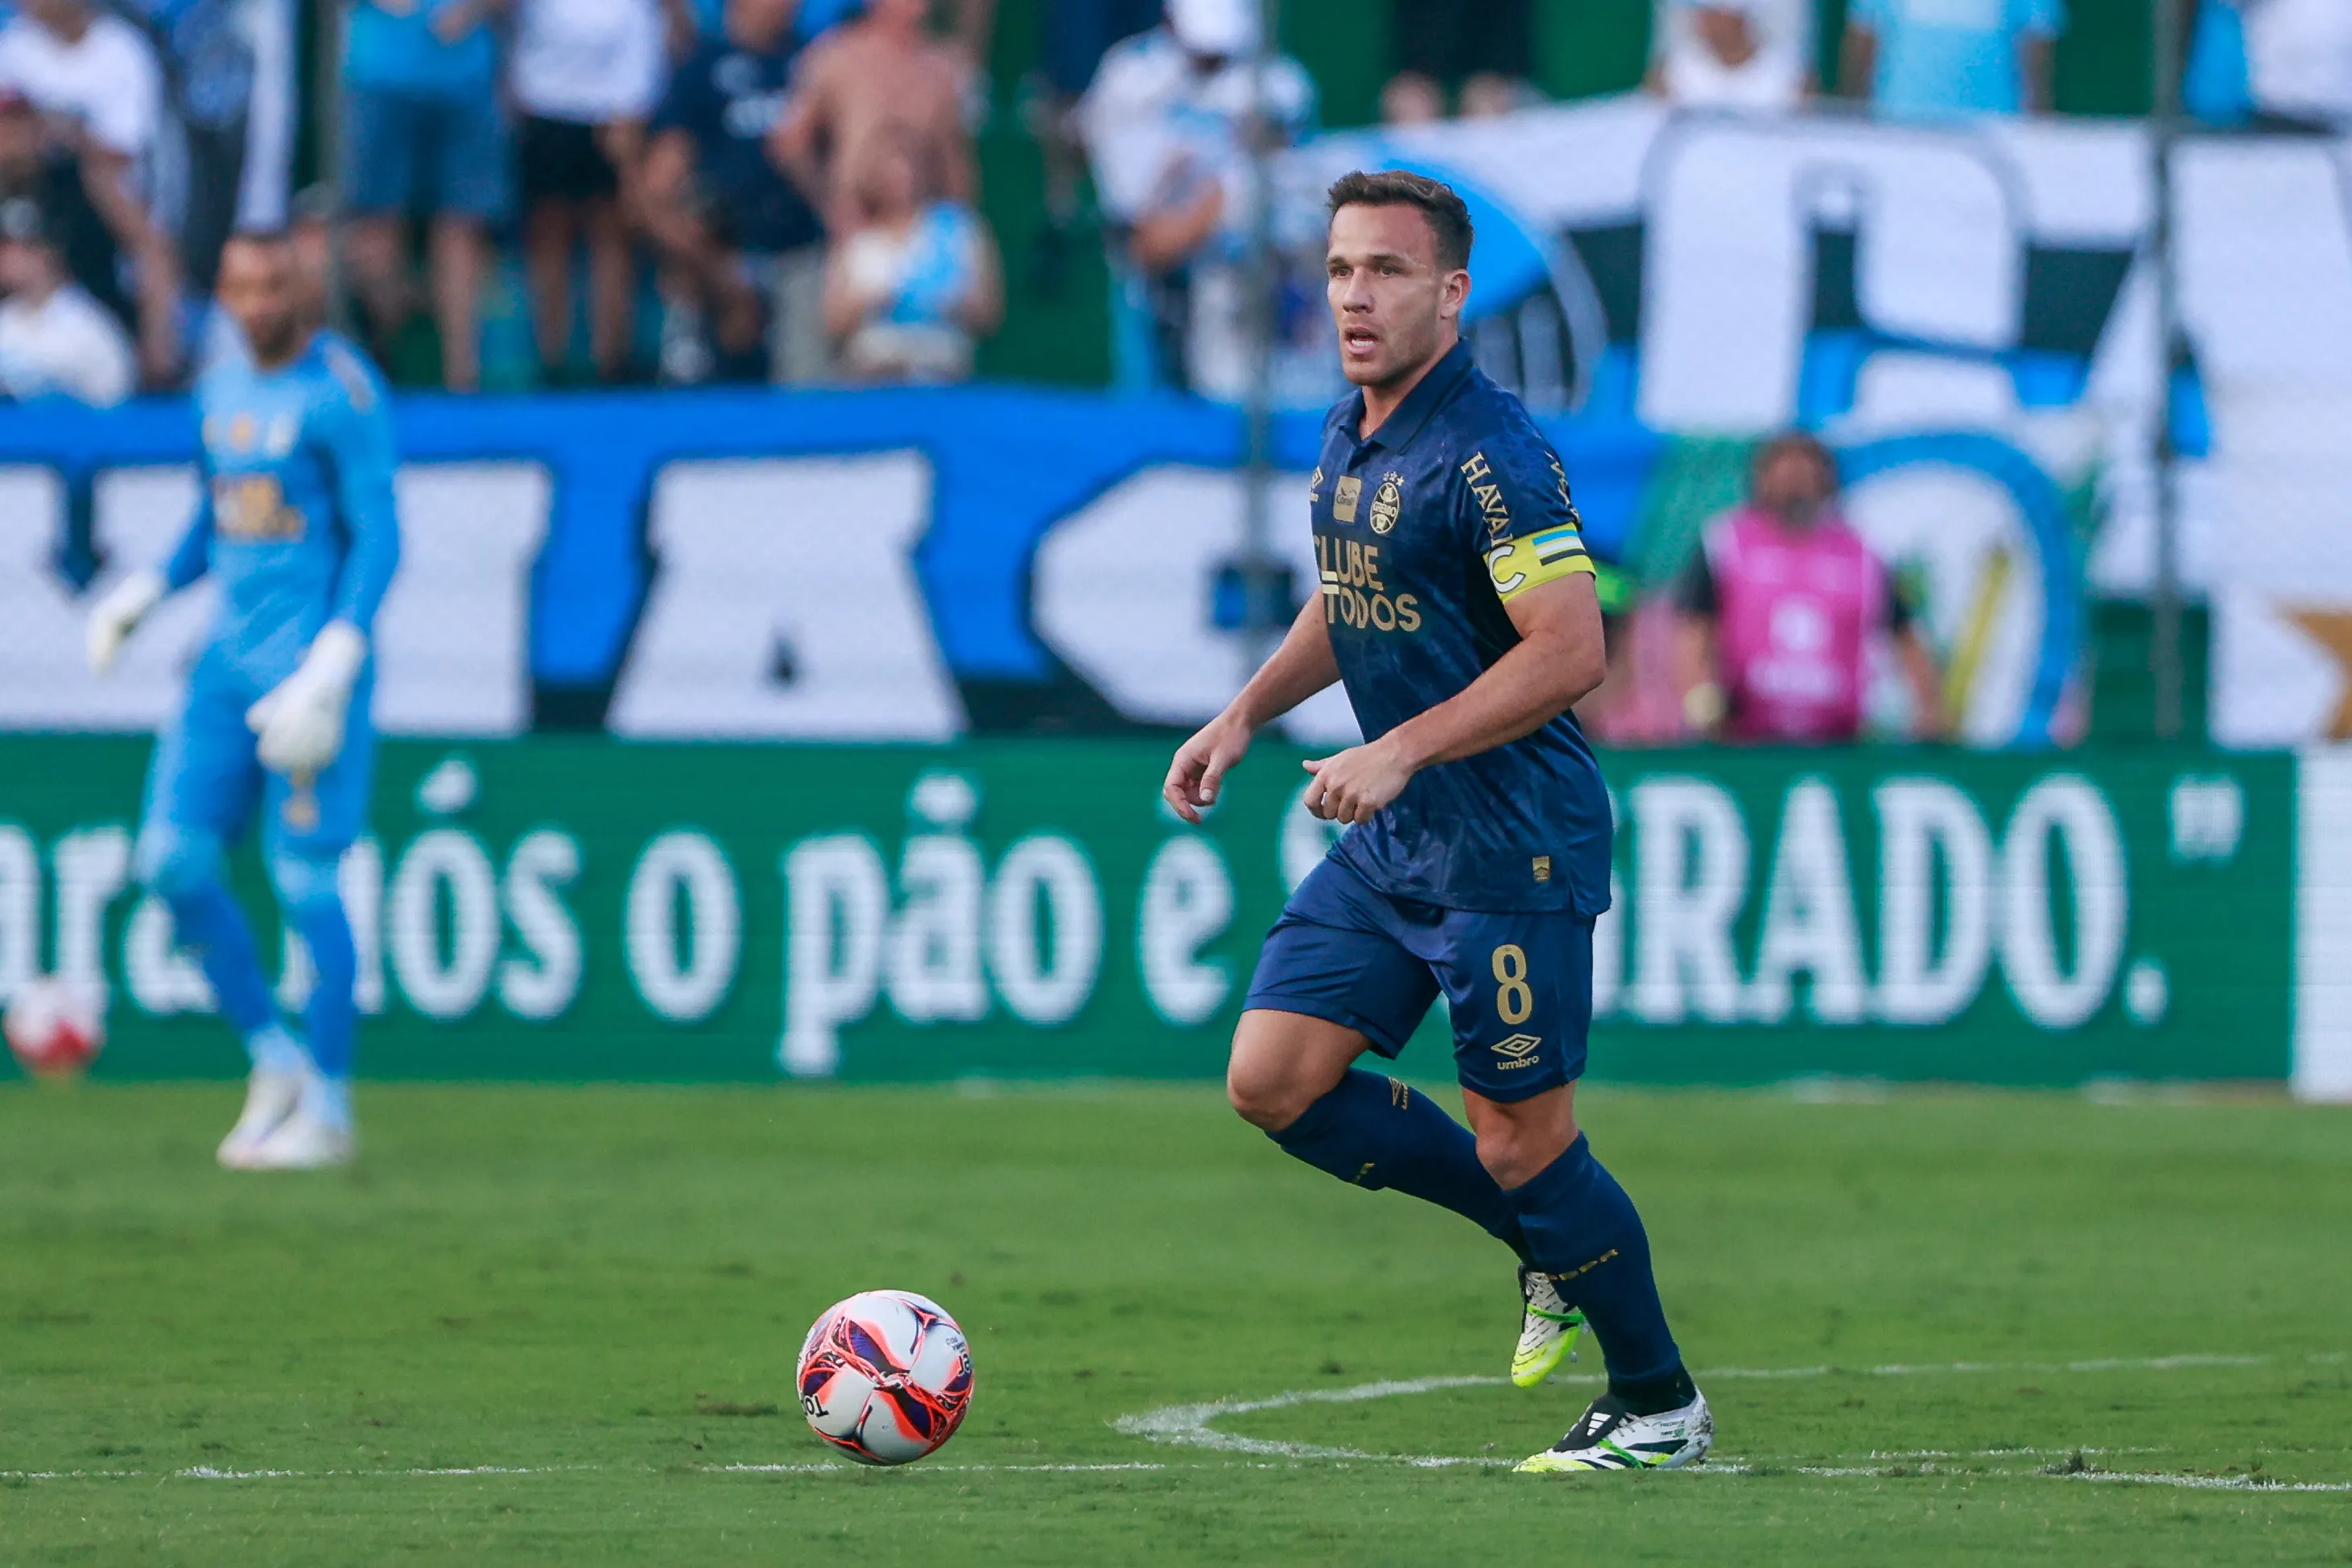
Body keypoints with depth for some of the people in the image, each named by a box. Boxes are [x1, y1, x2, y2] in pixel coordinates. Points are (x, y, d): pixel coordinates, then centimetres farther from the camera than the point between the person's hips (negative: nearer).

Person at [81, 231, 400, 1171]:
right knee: (173, 860, 1)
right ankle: (272, 1059, 15)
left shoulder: (341, 391, -10)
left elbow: (377, 538, -13)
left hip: (315, 652, -8)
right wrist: (142, 595, 10)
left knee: (304, 877, -7)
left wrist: (331, 664, -22)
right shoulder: (221, 389, 13)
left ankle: (325, 1105, 3)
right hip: (229, 659, 8)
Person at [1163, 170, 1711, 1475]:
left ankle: (1660, 1406, 16)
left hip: (1513, 845, -9)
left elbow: (1569, 650, -24)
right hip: (1392, 837, 9)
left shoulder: (1489, 451, -19)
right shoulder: (1348, 435, 9)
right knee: (1273, 1082, 2)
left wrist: (1401, 751, -26)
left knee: (1521, 1145, -3)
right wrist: (1247, 712, 13)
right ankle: (1548, 1245, 18)